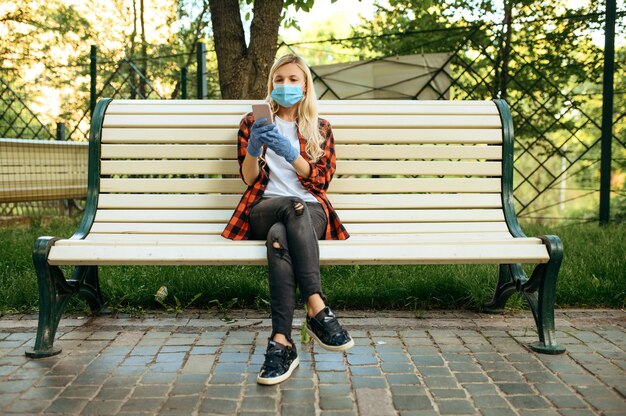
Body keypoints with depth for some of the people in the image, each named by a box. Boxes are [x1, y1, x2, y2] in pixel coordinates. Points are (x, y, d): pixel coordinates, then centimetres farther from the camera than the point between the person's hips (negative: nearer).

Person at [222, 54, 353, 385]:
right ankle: (318, 310, -49)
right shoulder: (253, 122, 20)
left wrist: (290, 152, -10)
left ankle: (281, 342, -48)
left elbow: (321, 180, 7)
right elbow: (249, 177, 10)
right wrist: (253, 147, -12)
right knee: (294, 206, -39)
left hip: (311, 211, 1)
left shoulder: (320, 128, 21)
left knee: (279, 236, -38)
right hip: (264, 210, 0)